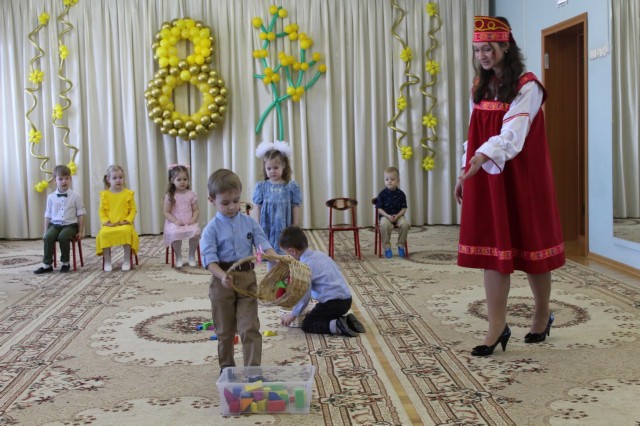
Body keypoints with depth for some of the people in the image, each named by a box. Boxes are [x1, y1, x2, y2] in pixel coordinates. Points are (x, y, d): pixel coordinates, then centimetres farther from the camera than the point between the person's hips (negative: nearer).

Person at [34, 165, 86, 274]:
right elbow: (48, 216, 12)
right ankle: (47, 264, -16)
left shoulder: (76, 196, 1)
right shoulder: (51, 197, 7)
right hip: (55, 224, 3)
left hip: (70, 225, -2)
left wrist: (80, 232, -1)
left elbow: (80, 215, 3)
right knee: (48, 237, -27)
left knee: (63, 236, -32)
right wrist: (45, 232, 8)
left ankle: (65, 263, -12)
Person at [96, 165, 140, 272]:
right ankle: (107, 262, -13)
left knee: (126, 231, -33)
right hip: (109, 224, 1)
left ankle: (127, 260, -18)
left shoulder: (128, 193, 6)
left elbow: (133, 209, 5)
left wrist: (128, 220, -10)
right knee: (104, 233, -29)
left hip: (124, 224, -1)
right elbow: (101, 210, 7)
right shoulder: (105, 194, 8)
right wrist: (105, 221, -9)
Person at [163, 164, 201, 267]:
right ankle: (178, 257, -11)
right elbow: (166, 212, 1)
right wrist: (175, 221, -15)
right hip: (175, 224, -1)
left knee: (196, 232, -31)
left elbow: (196, 210, 8)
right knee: (176, 233, -35)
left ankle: (192, 256, -7)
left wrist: (193, 220, -11)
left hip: (189, 223, 2)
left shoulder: (191, 194, 7)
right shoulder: (170, 196, 2)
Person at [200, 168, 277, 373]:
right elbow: (209, 258, -15)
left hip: (247, 278, 1)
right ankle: (226, 367, 29)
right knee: (225, 330, 13)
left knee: (250, 328, -2)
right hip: (223, 281, -1)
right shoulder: (212, 229, -7)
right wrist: (222, 276, -34)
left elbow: (263, 244, -5)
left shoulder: (249, 222, 2)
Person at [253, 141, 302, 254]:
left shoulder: (291, 186, 0)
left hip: (285, 230, -1)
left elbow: (296, 207, 2)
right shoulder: (261, 186, 3)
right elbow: (258, 208, 5)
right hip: (266, 230, 1)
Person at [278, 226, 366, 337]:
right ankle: (346, 320, 9)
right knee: (317, 317, 26)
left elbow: (305, 295, -13)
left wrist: (293, 315, 1)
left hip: (334, 302, -9)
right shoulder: (318, 254, 11)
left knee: (307, 325, 0)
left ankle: (337, 326, -18)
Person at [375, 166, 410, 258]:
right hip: (385, 216, -2)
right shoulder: (382, 194, -3)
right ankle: (387, 248, -19)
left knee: (405, 224, -29)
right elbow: (379, 208, -4)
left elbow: (404, 208, 3)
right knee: (384, 225, -36)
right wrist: (388, 216, -18)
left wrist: (397, 215, -15)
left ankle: (401, 246, -8)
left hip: (398, 215, 2)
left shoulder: (401, 194, 2)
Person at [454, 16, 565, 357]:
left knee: (528, 244, 6)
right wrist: (465, 172, 9)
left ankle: (542, 315, 27)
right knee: (492, 250, 2)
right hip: (486, 179, 6)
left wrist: (479, 160, -39)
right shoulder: (481, 87, 11)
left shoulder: (526, 87, -11)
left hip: (520, 178, -6)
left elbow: (512, 134, -25)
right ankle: (497, 327, 6)